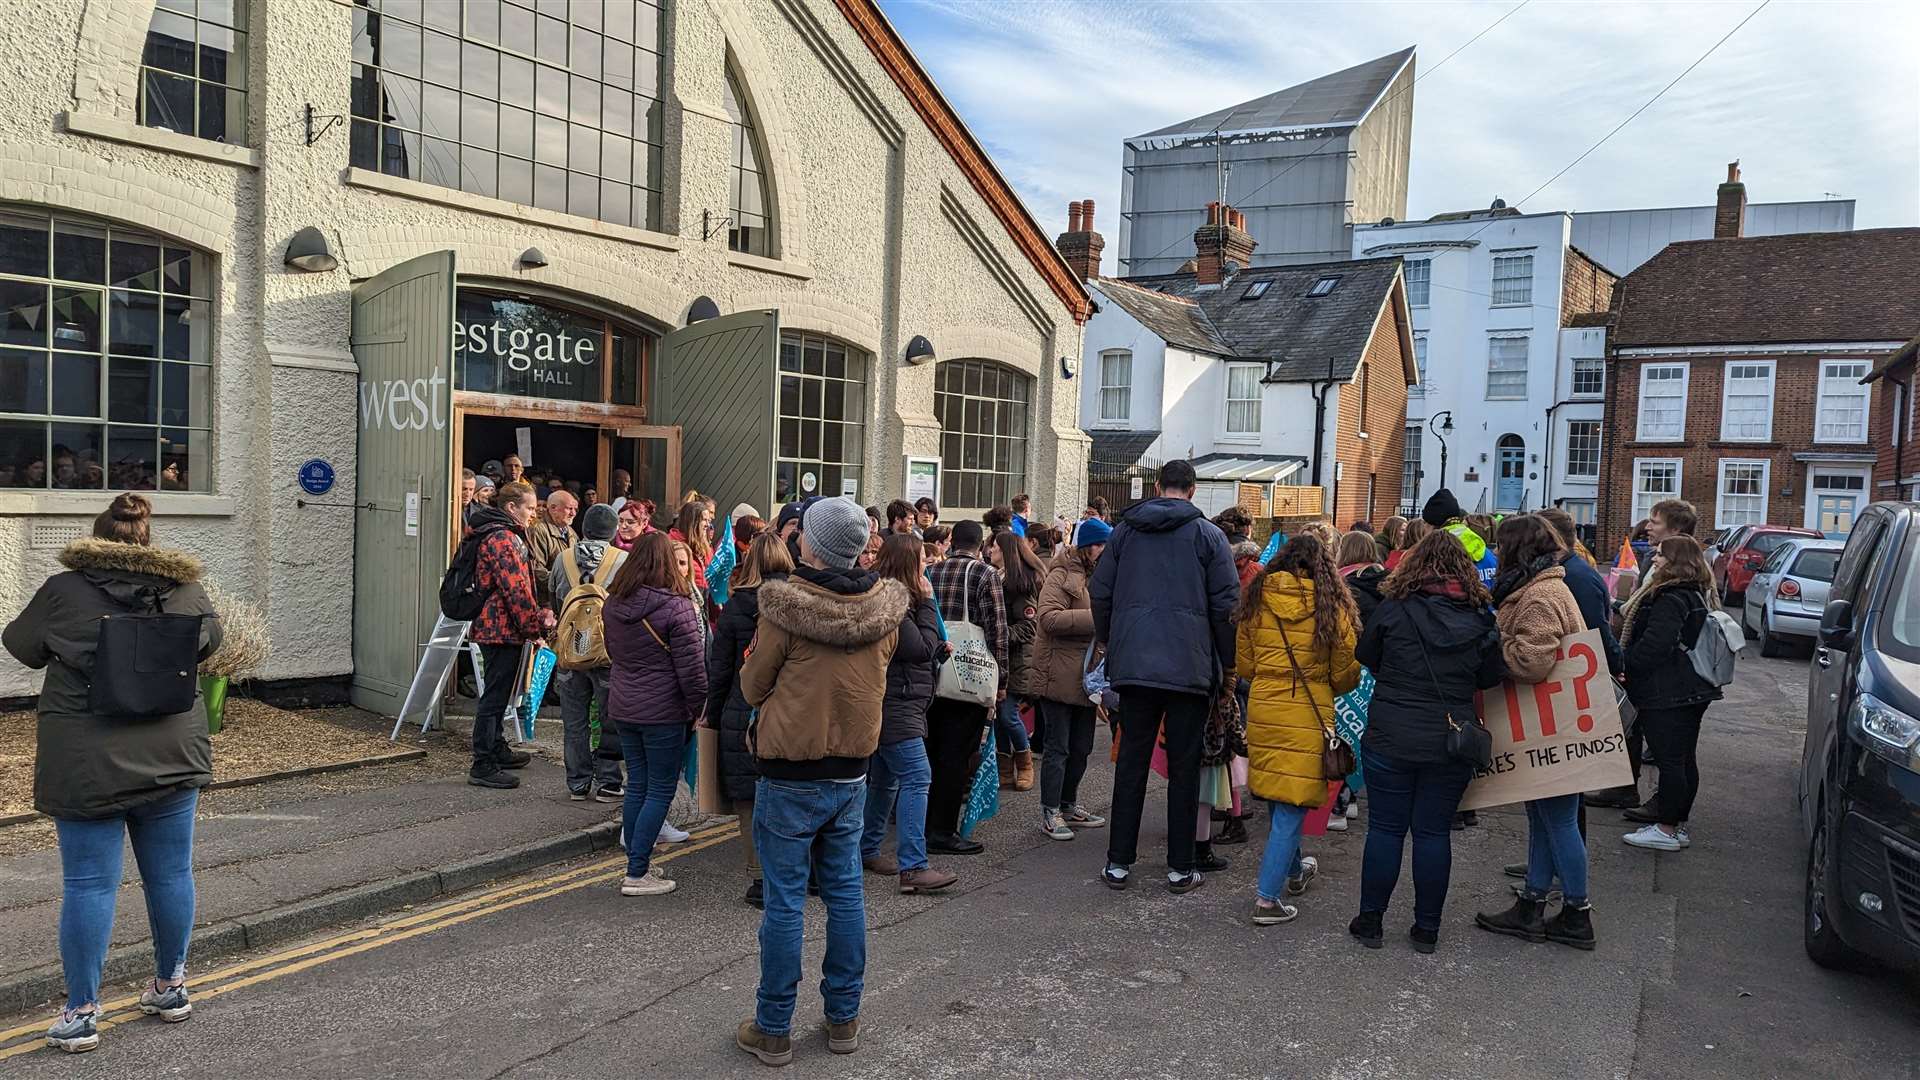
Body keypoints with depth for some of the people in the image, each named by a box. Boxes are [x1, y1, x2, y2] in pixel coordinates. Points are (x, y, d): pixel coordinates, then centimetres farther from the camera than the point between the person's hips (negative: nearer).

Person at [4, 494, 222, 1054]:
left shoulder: (63, 590, -5)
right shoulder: (186, 589, 2)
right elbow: (210, 638, 19)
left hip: (88, 763, -2)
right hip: (172, 755, 3)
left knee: (89, 884, 5)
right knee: (171, 874, 13)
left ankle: (81, 1013, 12)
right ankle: (170, 987, 28)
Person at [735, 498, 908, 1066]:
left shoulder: (785, 605, -18)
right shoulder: (886, 606, -4)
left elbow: (753, 688, -6)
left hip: (790, 779, -4)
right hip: (852, 774, 5)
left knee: (784, 902, 5)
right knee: (846, 894, 14)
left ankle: (773, 1030, 16)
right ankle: (843, 1019, 25)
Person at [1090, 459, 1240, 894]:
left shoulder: (1125, 529, 8)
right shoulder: (1208, 535, 0)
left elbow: (1099, 593, 10)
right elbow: (1226, 604, -3)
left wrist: (1108, 642, 23)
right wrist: (1228, 662, 7)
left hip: (1133, 663, 3)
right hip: (1190, 667, -2)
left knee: (1131, 762, 9)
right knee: (1184, 767, 6)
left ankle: (1118, 862, 12)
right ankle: (1180, 867, 12)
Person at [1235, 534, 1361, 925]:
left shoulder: (1256, 600, 2)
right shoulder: (1331, 606, -5)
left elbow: (1244, 665, 8)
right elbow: (1346, 675, 0)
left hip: (1262, 709, 4)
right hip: (1308, 716, -4)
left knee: (1276, 797, 20)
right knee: (1291, 806, 2)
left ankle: (1293, 872, 40)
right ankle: (1268, 898, 1)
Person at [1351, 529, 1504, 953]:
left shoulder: (1393, 607, -7)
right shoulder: (1479, 616, -2)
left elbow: (1365, 655, 6)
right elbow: (1491, 677, 7)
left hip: (1390, 739, -1)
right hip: (1450, 744, 2)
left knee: (1385, 827, 7)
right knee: (1434, 831, 9)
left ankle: (1370, 919, 14)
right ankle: (1427, 928, 16)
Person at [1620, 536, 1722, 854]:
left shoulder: (1671, 599, -19)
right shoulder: (1697, 594, 14)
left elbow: (1653, 646, -26)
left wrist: (1622, 663, -12)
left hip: (1668, 695, -10)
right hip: (1693, 692, 10)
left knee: (1669, 759, -4)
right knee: (1685, 758, 14)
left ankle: (1666, 829, 2)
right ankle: (1678, 824, 24)